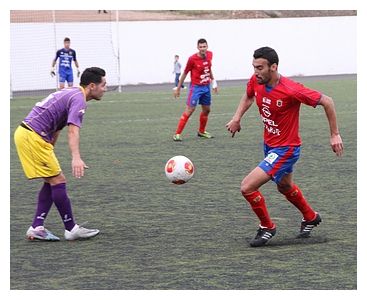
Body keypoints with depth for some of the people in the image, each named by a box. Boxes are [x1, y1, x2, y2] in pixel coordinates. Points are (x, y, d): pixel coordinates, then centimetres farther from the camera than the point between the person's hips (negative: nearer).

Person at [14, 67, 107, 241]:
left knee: (51, 182, 11)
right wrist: (76, 158, -41)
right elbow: (73, 130, -29)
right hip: (32, 137, -10)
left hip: (24, 134, 10)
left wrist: (49, 153, 30)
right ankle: (71, 229, -1)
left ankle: (37, 228, 6)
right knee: (58, 181, -5)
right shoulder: (79, 99, -13)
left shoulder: (71, 94, 19)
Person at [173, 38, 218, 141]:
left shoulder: (209, 54, 0)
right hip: (196, 87, -7)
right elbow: (185, 73, -7)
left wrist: (213, 80, 23)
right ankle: (177, 134, -11)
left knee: (206, 110, 16)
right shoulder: (192, 59, -17)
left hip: (206, 87, 7)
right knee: (189, 110, -13)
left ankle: (201, 131, 35)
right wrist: (178, 88, -3)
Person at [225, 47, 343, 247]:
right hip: (269, 145, 8)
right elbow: (248, 96, 15)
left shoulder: (291, 90, -31)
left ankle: (267, 227, 9)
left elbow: (326, 101, -20)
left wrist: (334, 135, -15)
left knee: (247, 187, -15)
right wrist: (237, 117, 1)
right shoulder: (256, 82, -12)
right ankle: (311, 217, 56)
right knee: (285, 187, 30)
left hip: (285, 149, -8)